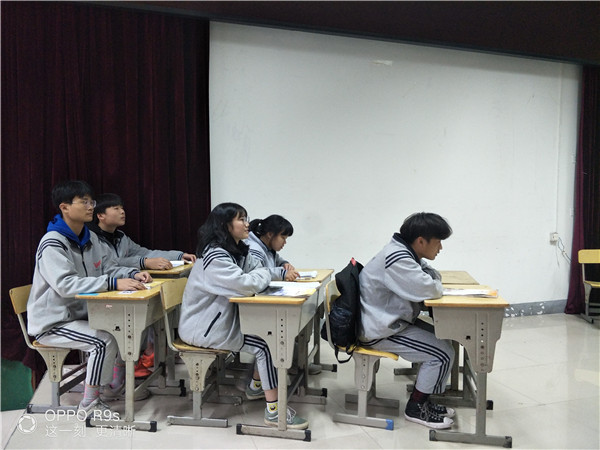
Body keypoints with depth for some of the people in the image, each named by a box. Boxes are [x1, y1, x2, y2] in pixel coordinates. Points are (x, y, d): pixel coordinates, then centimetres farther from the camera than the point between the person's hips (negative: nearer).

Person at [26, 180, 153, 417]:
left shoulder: (89, 238, 4)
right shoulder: (52, 244, -22)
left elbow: (109, 267, 7)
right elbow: (65, 285, -35)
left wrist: (133, 273, -15)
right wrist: (114, 284, -42)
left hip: (81, 314, 8)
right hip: (53, 323, -8)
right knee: (104, 341, -25)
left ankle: (118, 383, 19)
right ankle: (89, 404, -7)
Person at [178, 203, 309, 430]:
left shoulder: (238, 250, 6)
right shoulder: (214, 256, -25)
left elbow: (260, 270, 11)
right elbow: (246, 284, -33)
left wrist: (283, 271, -11)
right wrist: (263, 275, -12)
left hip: (223, 317, 9)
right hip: (203, 327, -9)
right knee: (264, 344, -13)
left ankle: (256, 386, 25)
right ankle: (274, 411, -4)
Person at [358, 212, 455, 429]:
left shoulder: (406, 253, 6)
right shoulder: (396, 259, -27)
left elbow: (431, 278, 14)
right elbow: (431, 290, -28)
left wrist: (430, 281, -10)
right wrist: (434, 284, -5)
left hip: (391, 321, 10)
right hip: (381, 331, -10)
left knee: (442, 342, 12)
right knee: (443, 353, -9)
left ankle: (423, 399, 24)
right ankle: (416, 408, 9)